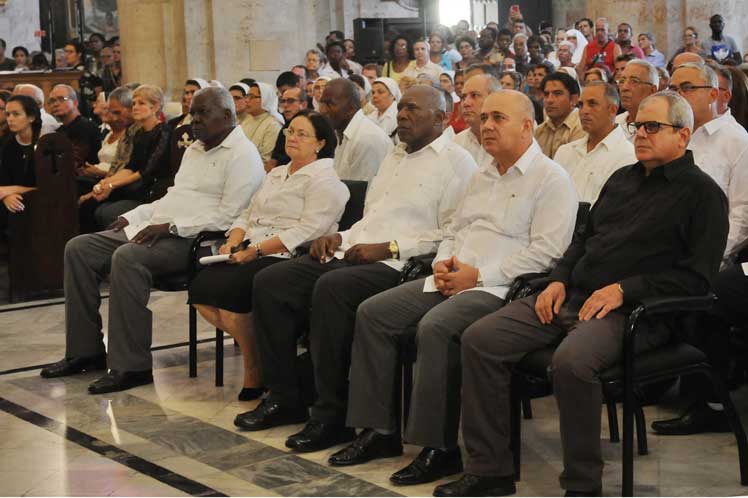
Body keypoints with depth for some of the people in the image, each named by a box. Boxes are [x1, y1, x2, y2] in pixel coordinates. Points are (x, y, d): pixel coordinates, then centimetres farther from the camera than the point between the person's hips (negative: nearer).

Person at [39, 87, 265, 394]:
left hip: (192, 240, -10)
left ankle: (131, 366, -29)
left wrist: (171, 227, -21)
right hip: (152, 230, 10)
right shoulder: (194, 149, 24)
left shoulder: (243, 155, -7)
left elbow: (228, 216, -17)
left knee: (127, 257, -35)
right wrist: (133, 216, 13)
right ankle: (85, 351, 0)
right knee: (79, 248, -2)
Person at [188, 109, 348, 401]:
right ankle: (250, 342, 2)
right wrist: (232, 243, 1)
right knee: (200, 290, -16)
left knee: (227, 293, -28)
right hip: (251, 254, 8)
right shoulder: (276, 174, 24)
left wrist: (255, 251, -20)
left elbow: (305, 231, -16)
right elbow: (248, 215, 23)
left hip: (287, 258, -8)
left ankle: (255, 373, -7)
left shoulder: (324, 180, -5)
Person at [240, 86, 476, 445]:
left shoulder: (456, 161, -1)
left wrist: (387, 248, -16)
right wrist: (340, 237, 10)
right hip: (353, 255, 9)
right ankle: (283, 398, -1)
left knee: (332, 287, -35)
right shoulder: (394, 157, 27)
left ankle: (332, 415, -26)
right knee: (269, 281, -7)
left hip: (399, 266, -9)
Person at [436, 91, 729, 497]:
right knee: (479, 339, -10)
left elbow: (696, 276, -8)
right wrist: (559, 280, 9)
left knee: (571, 360, -38)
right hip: (574, 296, 7)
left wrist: (624, 289, -15)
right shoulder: (622, 178, 22)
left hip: (631, 310, -7)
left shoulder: (701, 193, 0)